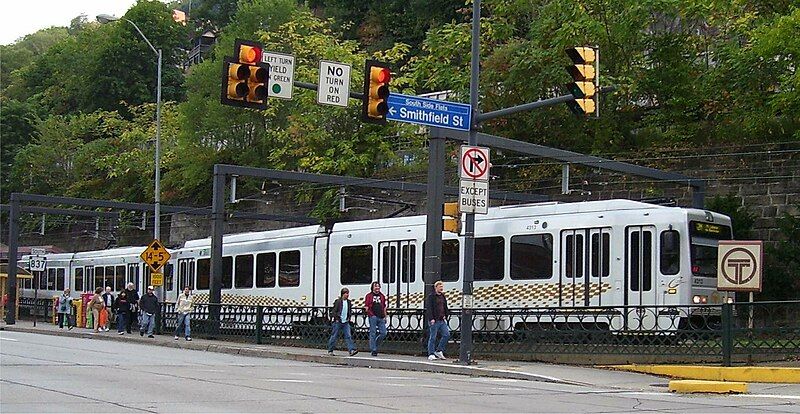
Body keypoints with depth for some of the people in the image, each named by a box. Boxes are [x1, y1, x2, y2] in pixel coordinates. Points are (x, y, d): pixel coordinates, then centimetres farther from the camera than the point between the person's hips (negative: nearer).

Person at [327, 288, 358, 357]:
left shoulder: (349, 302, 9)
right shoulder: (338, 301, -9)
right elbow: (334, 311, -10)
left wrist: (349, 318, 11)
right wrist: (336, 319, -12)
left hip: (346, 322, 5)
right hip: (338, 322, -5)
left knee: (348, 336, -6)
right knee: (334, 336, 3)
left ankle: (352, 350, -14)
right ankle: (330, 351, 14)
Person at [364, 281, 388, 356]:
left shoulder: (382, 296, 17)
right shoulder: (369, 296, 4)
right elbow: (366, 307, 1)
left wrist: (385, 317, 18)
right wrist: (370, 314, -13)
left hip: (381, 317, 5)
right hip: (373, 317, -5)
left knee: (383, 333, 0)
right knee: (373, 333, -2)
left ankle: (375, 345, 20)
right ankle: (373, 350, 3)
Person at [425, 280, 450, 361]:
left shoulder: (443, 297, 17)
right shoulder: (431, 297, -6)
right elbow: (428, 309, -12)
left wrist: (445, 316, 12)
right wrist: (431, 319, -20)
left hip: (442, 320, 7)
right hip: (434, 321, -7)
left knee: (446, 334, 1)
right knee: (432, 337, -2)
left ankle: (439, 351, 13)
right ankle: (431, 354, 5)